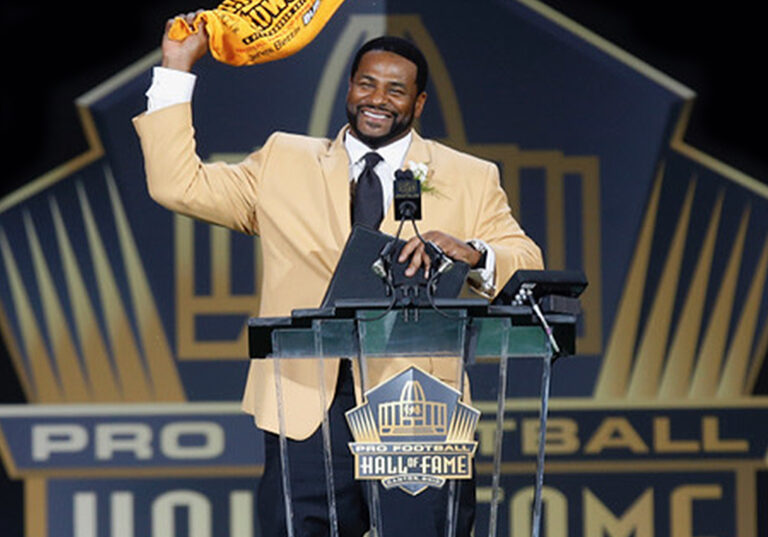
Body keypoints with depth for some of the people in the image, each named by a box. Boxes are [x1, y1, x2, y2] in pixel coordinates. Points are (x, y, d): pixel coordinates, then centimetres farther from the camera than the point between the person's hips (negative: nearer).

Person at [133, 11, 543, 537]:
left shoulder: (470, 179, 14)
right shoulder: (283, 163, 17)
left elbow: (527, 266, 4)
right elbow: (177, 184, 12)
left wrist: (470, 253, -19)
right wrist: (177, 68, 10)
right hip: (308, 411, 1)